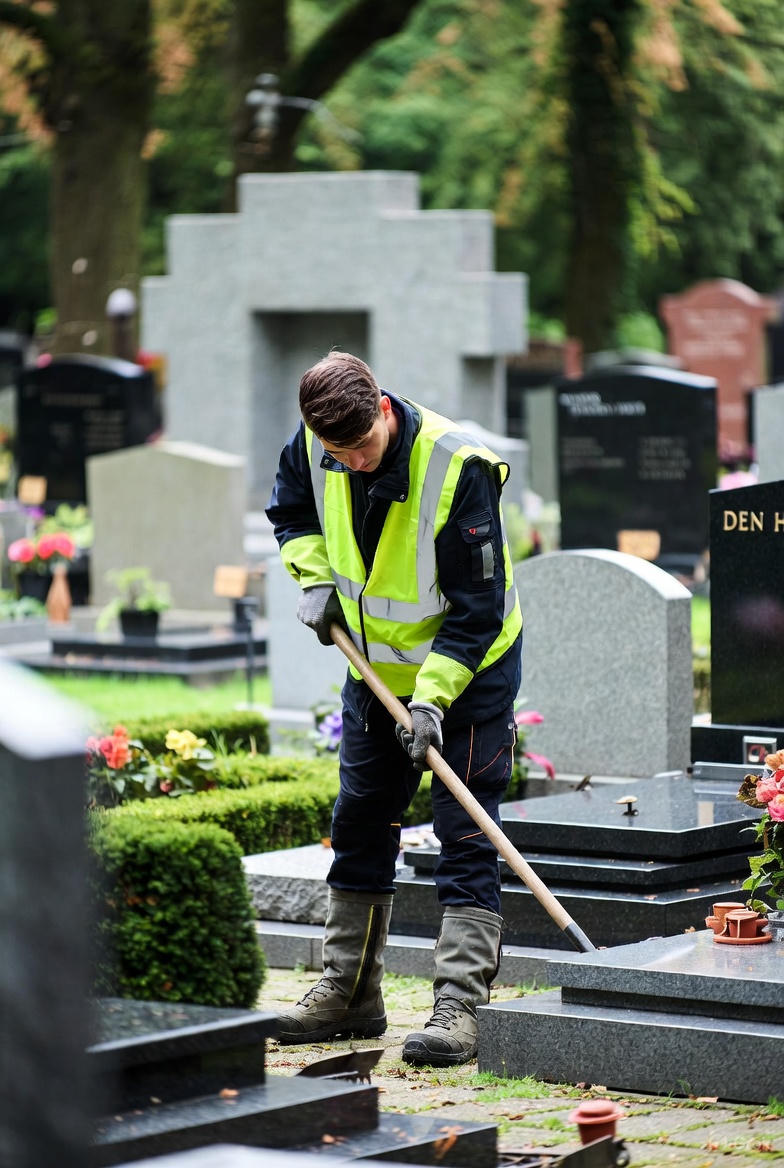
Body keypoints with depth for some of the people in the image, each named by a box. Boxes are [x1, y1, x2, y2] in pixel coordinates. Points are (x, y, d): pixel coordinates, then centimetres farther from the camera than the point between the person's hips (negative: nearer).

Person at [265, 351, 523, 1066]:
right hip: (377, 668, 6)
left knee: (466, 835, -9)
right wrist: (315, 577, -5)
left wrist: (432, 697, -28)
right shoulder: (314, 447, -12)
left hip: (470, 665, -6)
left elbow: (477, 605, -25)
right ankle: (349, 993, 22)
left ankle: (460, 1008, -11)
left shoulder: (457, 466, -30)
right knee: (360, 820, 11)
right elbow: (292, 510, 12)